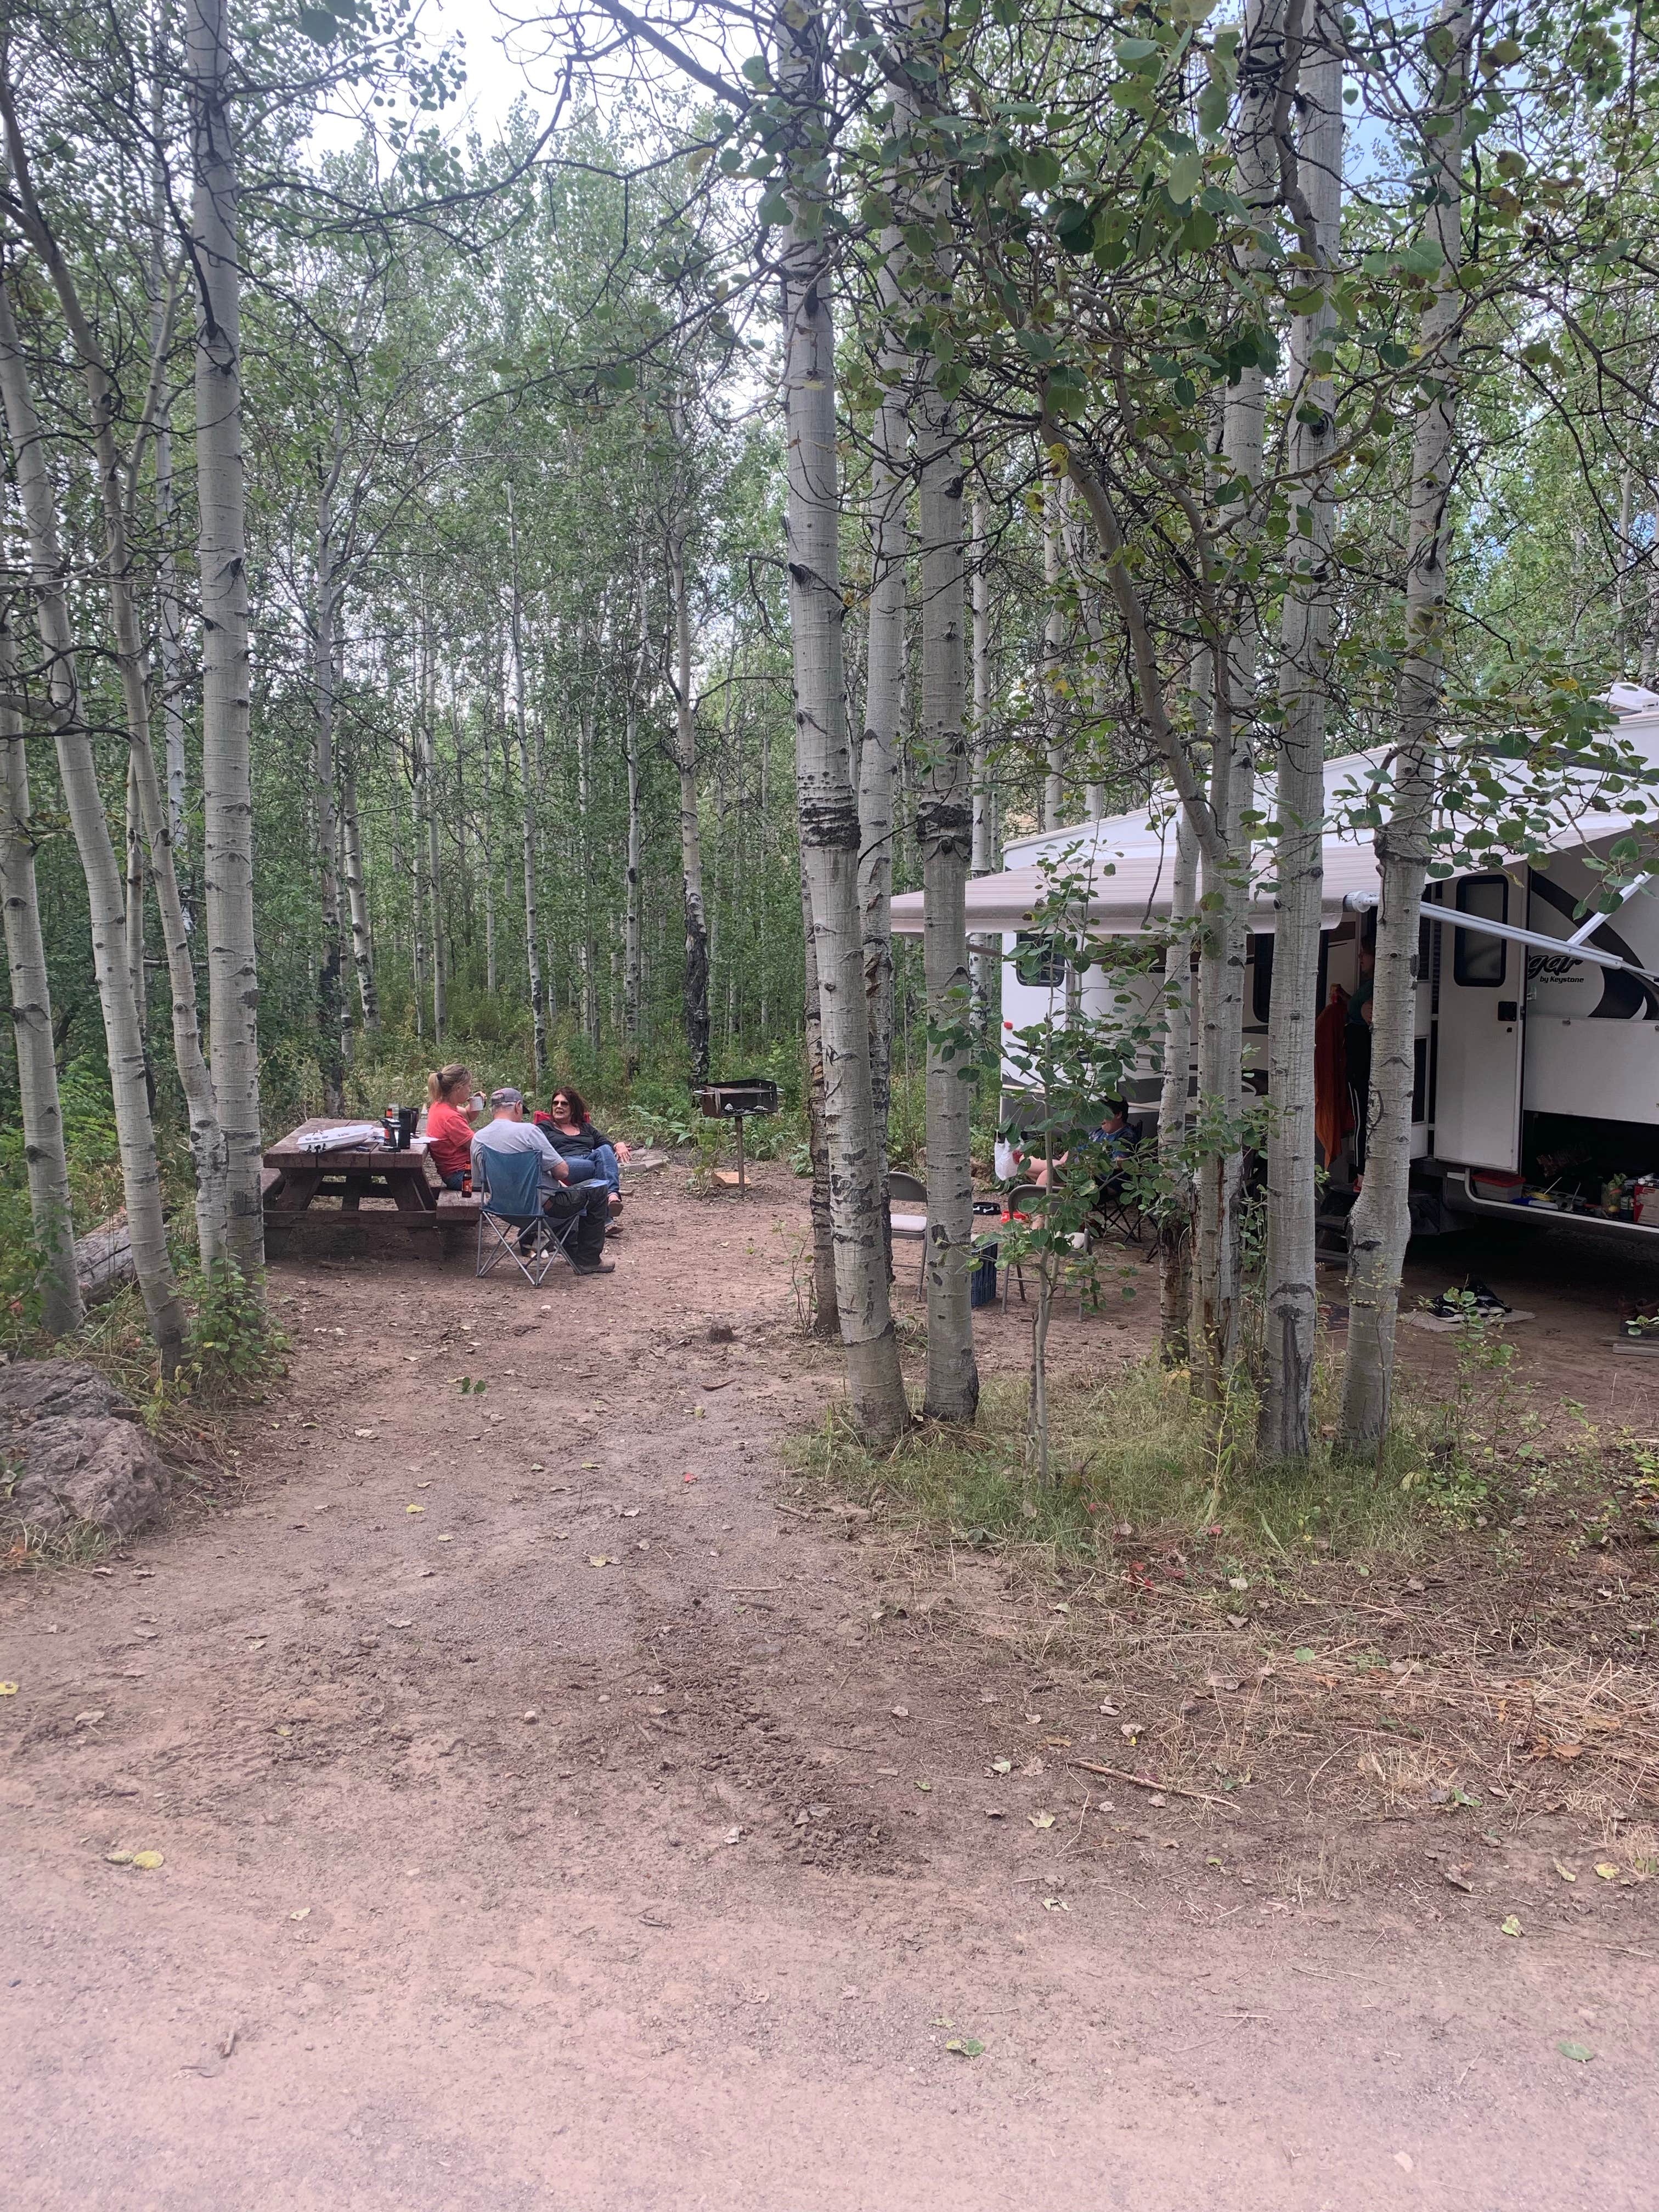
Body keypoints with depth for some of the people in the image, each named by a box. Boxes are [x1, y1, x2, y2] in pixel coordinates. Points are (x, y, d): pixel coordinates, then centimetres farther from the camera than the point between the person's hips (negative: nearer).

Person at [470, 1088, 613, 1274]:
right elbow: (562, 1171, -18)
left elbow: (478, 1185, 9)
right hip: (543, 1205, -8)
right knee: (597, 1189, 12)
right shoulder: (527, 1130, -19)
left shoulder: (478, 1139, 0)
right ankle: (588, 1261, 13)